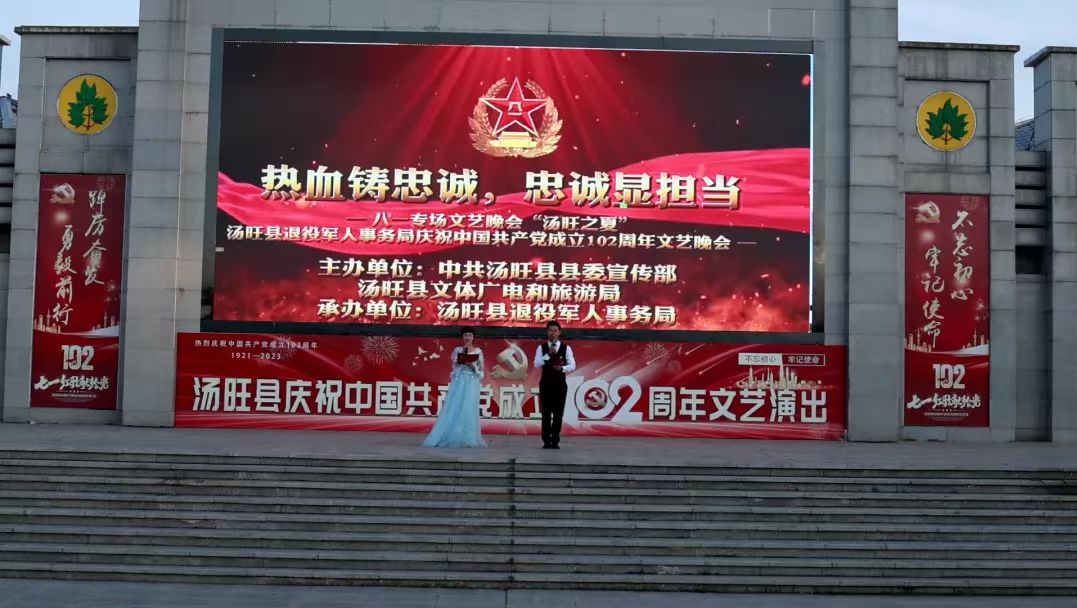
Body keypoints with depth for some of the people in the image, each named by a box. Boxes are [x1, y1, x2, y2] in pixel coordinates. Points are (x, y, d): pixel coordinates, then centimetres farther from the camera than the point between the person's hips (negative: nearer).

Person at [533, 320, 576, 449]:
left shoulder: (566, 348, 2)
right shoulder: (541, 348, 1)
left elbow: (572, 366, -4)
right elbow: (537, 364, -10)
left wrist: (562, 368, -22)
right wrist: (548, 354, -21)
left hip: (560, 384, 1)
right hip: (546, 384, -1)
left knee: (558, 413, 2)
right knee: (546, 413, 0)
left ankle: (555, 441, 8)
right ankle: (546, 441, 5)